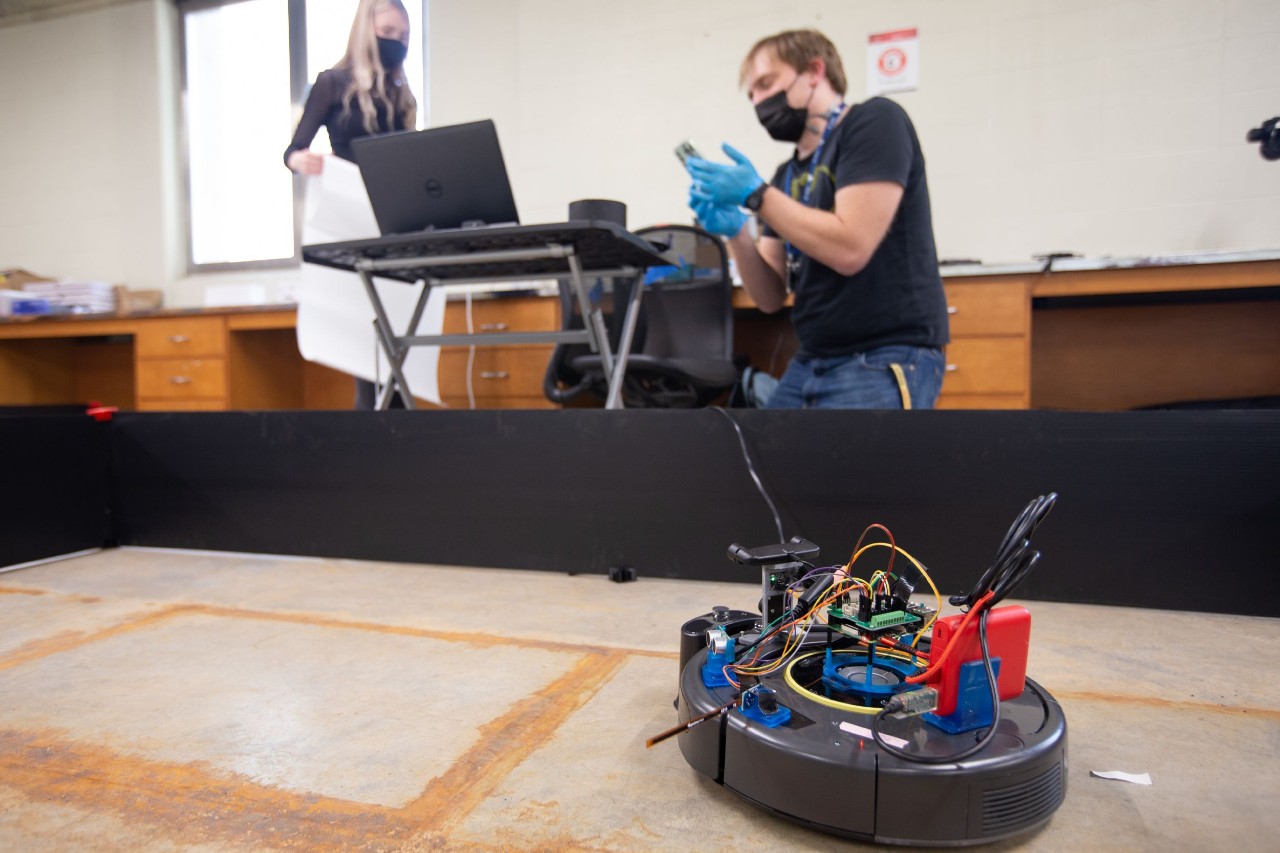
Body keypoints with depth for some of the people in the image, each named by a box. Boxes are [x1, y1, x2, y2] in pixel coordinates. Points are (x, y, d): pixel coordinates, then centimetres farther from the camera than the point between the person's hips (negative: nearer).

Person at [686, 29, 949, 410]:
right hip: (810, 364, 8)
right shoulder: (787, 175, 16)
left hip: (883, 361, -7)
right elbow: (771, 298, 10)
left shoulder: (875, 121, -4)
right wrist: (734, 230, -6)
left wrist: (756, 195, -12)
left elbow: (850, 249, -18)